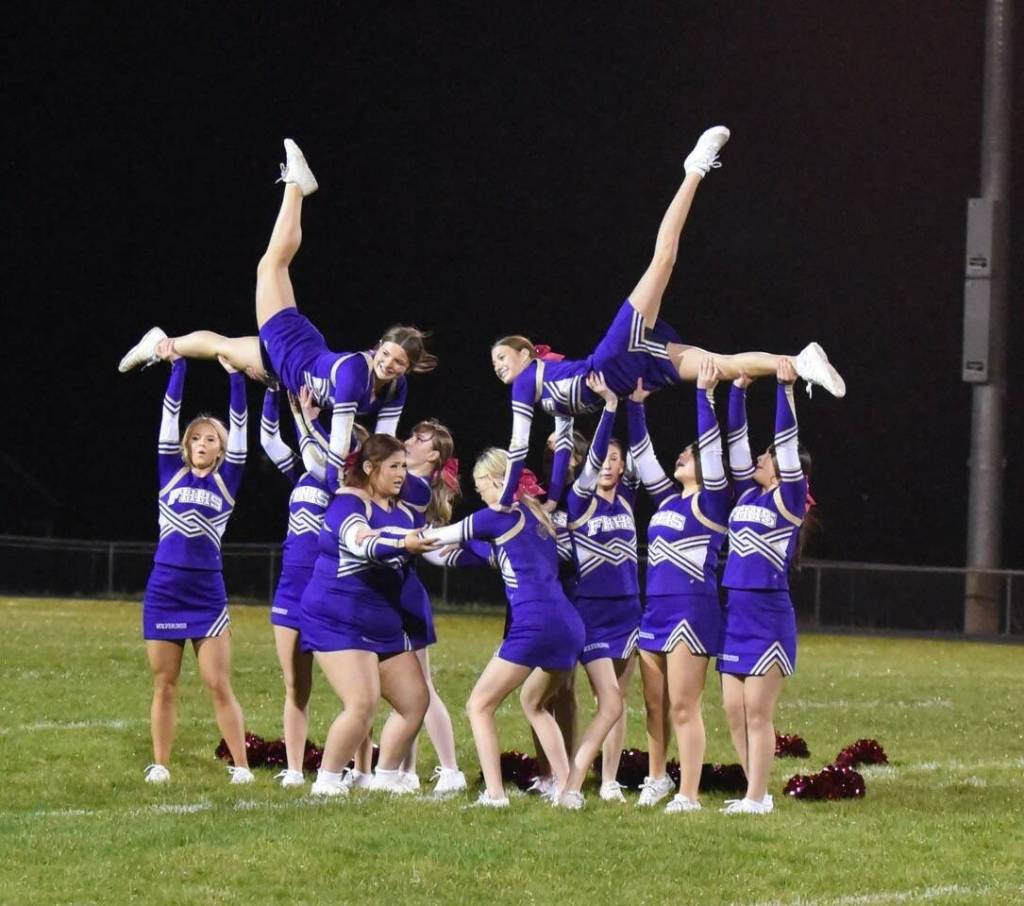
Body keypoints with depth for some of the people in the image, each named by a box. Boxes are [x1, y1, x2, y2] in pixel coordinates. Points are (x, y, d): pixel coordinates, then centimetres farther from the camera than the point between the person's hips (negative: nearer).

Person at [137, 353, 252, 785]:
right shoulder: (171, 474, 7)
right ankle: (159, 766, 11)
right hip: (164, 589, 1)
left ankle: (241, 766, 1)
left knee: (218, 685, -3)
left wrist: (235, 375, -5)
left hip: (208, 591, -1)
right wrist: (178, 366, -1)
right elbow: (169, 417, 4)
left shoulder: (226, 481, 6)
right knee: (164, 685, 5)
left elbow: (239, 428, 0)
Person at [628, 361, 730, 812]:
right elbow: (642, 455, 20)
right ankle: (656, 778, 28)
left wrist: (704, 394, -13)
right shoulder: (668, 500, 15)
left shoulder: (712, 502, -3)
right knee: (655, 703, 14)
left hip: (693, 609, -7)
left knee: (683, 706, -7)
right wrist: (635, 404, 16)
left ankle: (688, 796, -5)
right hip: (654, 608, 7)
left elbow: (711, 444, -11)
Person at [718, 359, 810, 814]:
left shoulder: (788, 500, -4)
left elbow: (787, 441, -11)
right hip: (735, 611, 7)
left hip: (769, 614, -7)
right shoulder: (749, 494, 12)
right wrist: (738, 389, 13)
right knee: (734, 710, 7)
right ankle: (756, 792, 15)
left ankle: (756, 798, -2)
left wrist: (785, 388, -14)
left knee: (757, 712, -5)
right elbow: (736, 441, 16)